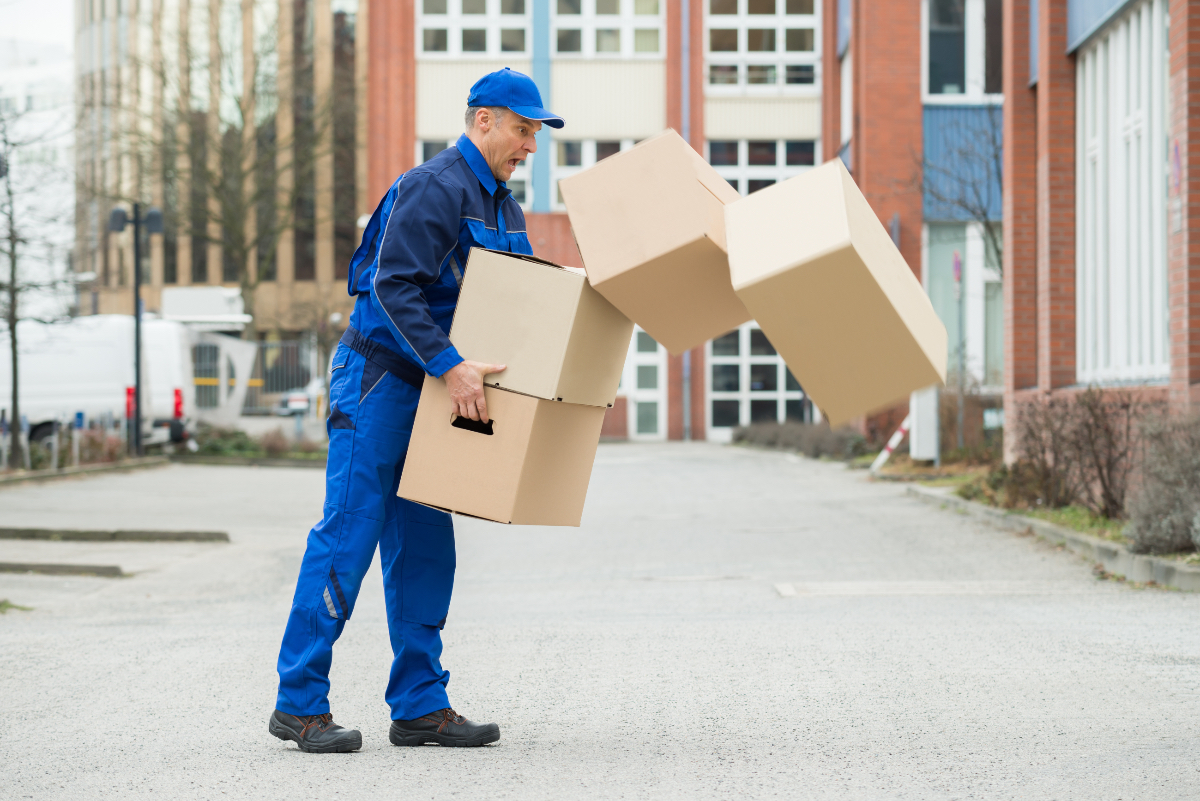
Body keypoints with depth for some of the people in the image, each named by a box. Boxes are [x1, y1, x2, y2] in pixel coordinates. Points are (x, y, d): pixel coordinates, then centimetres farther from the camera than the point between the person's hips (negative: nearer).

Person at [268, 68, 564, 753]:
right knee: (349, 535, -9)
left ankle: (420, 705, 11)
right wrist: (450, 363, -31)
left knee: (425, 547, 8)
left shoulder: (504, 208, 16)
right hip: (379, 376, -9)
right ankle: (300, 703, -5)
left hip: (434, 389, 9)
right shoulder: (434, 188, -15)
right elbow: (393, 286, -24)